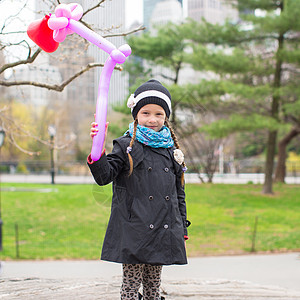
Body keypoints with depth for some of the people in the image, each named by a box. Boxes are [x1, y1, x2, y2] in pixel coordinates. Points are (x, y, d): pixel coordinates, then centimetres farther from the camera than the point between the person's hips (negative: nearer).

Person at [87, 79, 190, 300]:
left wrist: (182, 229, 15)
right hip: (134, 232, -4)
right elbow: (104, 176, -10)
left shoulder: (171, 150, 12)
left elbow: (179, 192, 17)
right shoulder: (126, 146, 0)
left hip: (163, 231, 4)